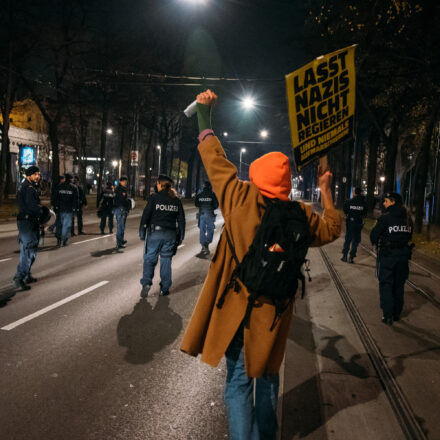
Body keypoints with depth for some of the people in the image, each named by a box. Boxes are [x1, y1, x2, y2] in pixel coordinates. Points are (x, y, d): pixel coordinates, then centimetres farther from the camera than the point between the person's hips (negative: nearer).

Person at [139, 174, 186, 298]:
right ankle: (164, 288, 14)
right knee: (166, 261, 11)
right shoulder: (176, 200, 6)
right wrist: (180, 237, 14)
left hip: (155, 233, -3)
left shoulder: (155, 197, -5)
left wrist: (142, 232, 1)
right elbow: (181, 220, 8)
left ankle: (146, 283, -12)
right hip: (170, 235, 3)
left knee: (149, 259, 6)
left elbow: (146, 215, -6)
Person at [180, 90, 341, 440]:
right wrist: (327, 192, 19)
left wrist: (204, 116, 10)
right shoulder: (301, 216, -7)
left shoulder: (241, 198, -13)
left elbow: (215, 159, -1)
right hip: (274, 311, 3)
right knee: (268, 377, 23)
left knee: (239, 380, 8)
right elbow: (331, 230, 13)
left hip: (237, 306, -3)